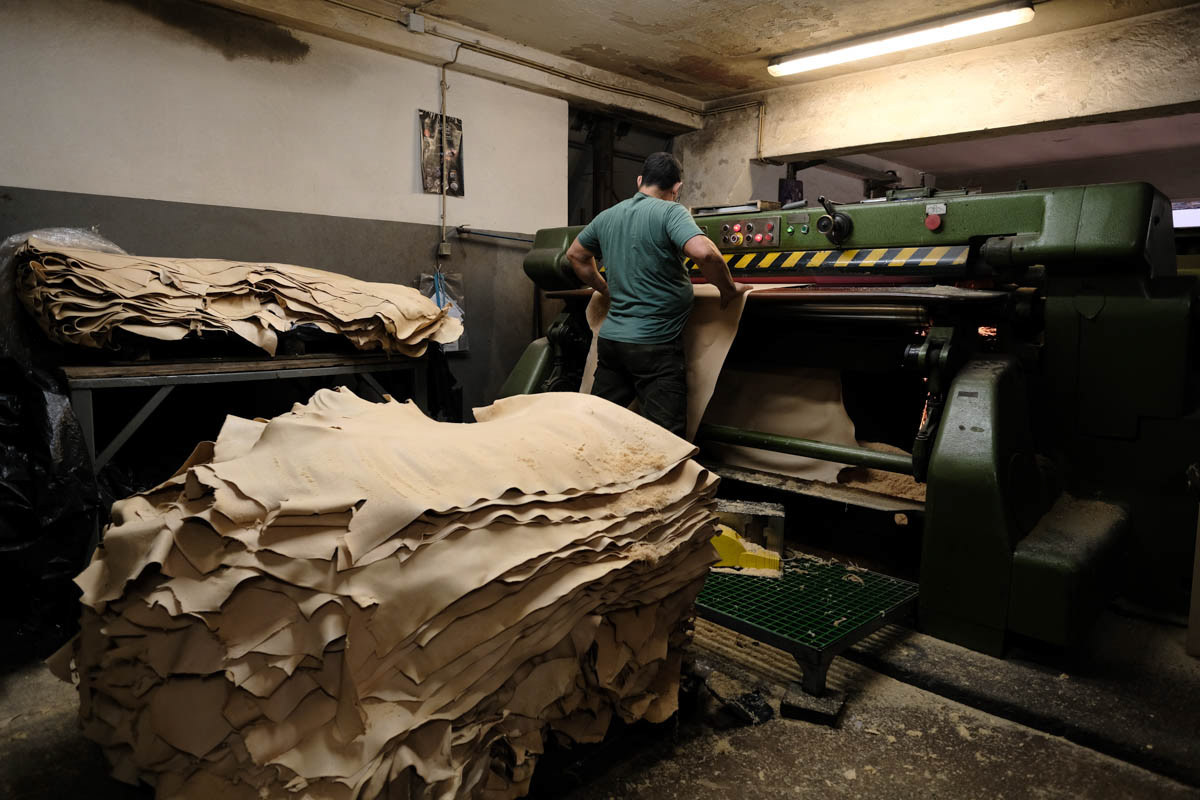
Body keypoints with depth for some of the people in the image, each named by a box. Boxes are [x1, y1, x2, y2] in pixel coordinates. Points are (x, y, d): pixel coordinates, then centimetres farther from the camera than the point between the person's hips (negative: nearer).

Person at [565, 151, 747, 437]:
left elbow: (575, 255, 26)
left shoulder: (607, 216, 11)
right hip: (654, 343, -7)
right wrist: (728, 289, -10)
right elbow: (703, 252, -26)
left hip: (609, 338, 7)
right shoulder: (670, 212, -10)